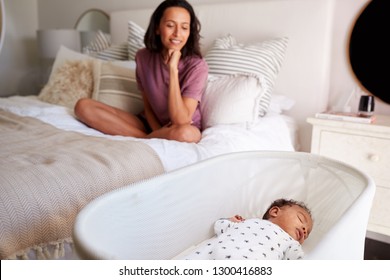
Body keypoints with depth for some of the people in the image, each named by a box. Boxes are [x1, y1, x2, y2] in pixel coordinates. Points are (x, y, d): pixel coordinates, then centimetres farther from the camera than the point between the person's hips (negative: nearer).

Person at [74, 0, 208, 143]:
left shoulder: (197, 66, -18)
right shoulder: (143, 57, -5)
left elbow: (181, 121, -27)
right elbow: (147, 106, 3)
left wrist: (173, 68, -27)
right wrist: (159, 133, -18)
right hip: (150, 124, 4)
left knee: (186, 133, -43)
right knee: (83, 106, -10)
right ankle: (157, 138, -15)